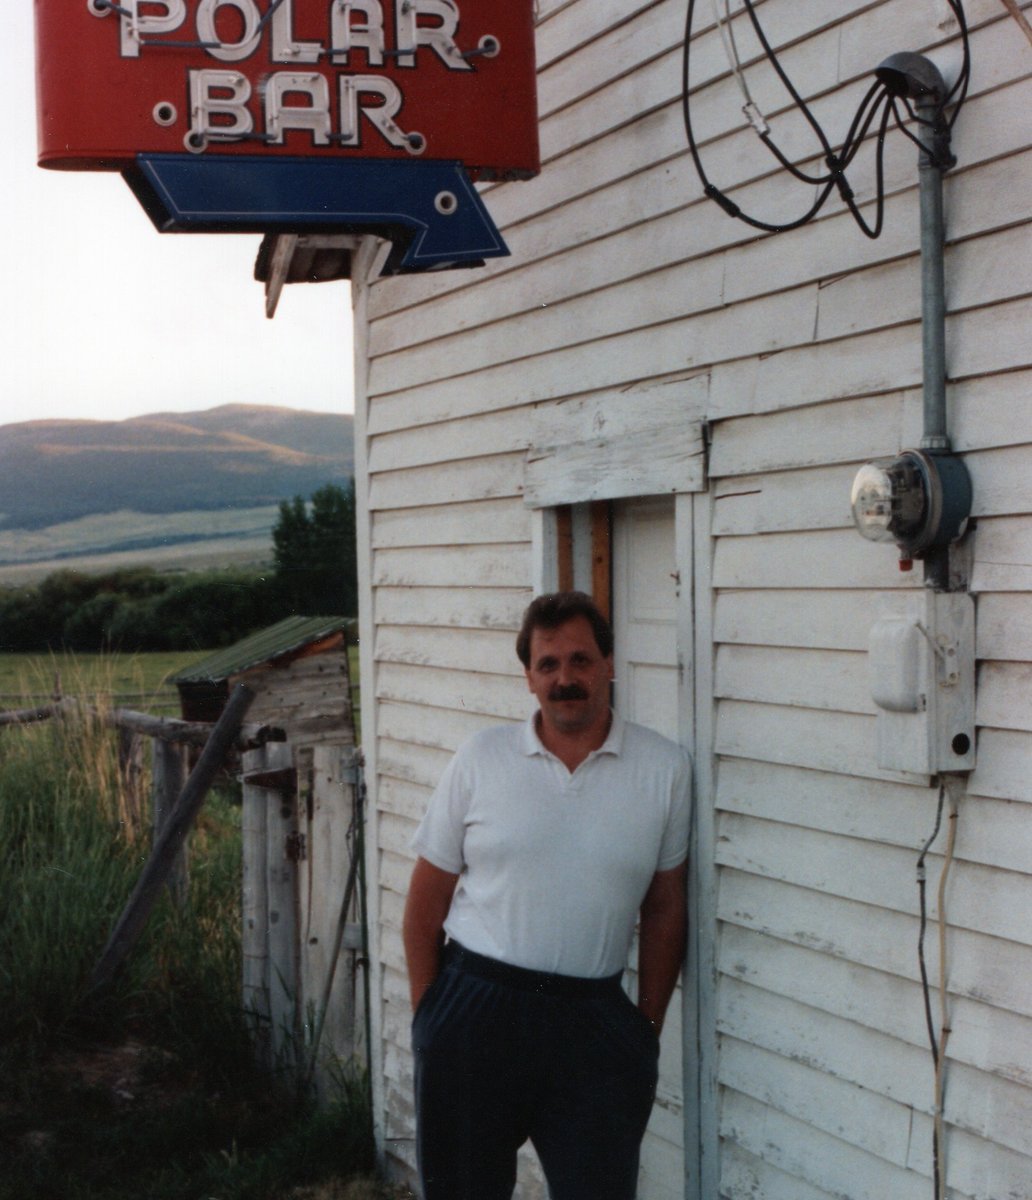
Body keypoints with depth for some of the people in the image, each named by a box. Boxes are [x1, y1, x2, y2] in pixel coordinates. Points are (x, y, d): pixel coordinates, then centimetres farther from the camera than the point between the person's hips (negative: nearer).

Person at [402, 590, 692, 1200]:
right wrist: (428, 1014, 0)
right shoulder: (480, 759, -2)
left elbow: (664, 908, 5)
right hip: (475, 1006, 0)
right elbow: (428, 898, 3)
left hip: (592, 1017, 0)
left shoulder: (665, 768, -1)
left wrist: (649, 1024, 5)